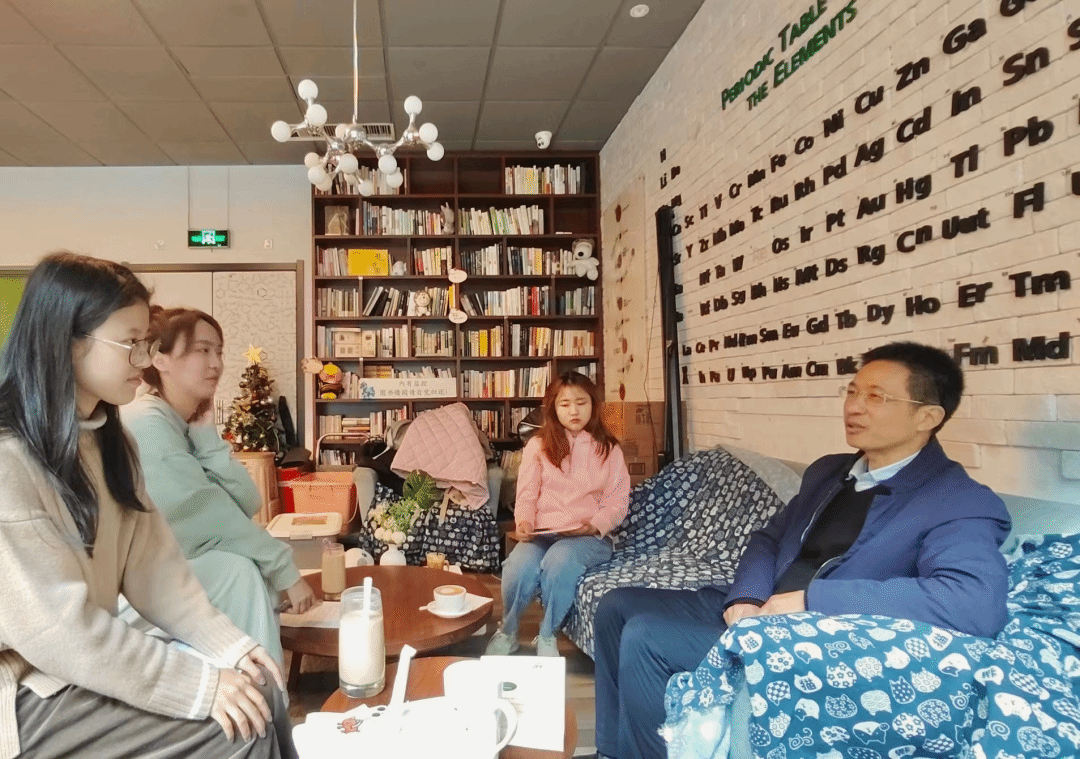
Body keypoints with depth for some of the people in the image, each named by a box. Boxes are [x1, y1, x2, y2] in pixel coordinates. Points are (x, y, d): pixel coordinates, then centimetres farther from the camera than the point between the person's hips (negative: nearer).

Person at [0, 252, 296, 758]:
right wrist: (199, 687, -24)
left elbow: (152, 564, 2)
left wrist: (228, 647, -10)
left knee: (260, 691, -7)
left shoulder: (108, 441, 8)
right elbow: (57, 628, -25)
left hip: (90, 663, 8)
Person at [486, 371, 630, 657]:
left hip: (589, 537, -1)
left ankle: (547, 636, -10)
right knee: (519, 567, -32)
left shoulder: (608, 449, 11)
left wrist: (594, 526, -15)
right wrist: (524, 522, -15)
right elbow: (527, 495, 6)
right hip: (541, 533, 1)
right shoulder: (538, 445, 11)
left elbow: (618, 502, 4)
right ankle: (507, 633, -1)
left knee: (560, 559, -36)